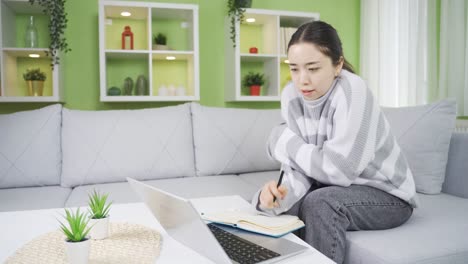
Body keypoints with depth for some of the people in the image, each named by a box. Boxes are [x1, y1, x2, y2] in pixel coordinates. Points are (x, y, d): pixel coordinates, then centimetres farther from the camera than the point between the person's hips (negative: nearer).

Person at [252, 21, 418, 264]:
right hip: (336, 187, 5)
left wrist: (283, 139, -19)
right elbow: (299, 165, -12)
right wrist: (280, 192, -33)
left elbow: (338, 170, -28)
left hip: (386, 194, -5)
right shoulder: (291, 96, -9)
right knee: (277, 205, -14)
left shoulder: (352, 92, -27)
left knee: (320, 204, -30)